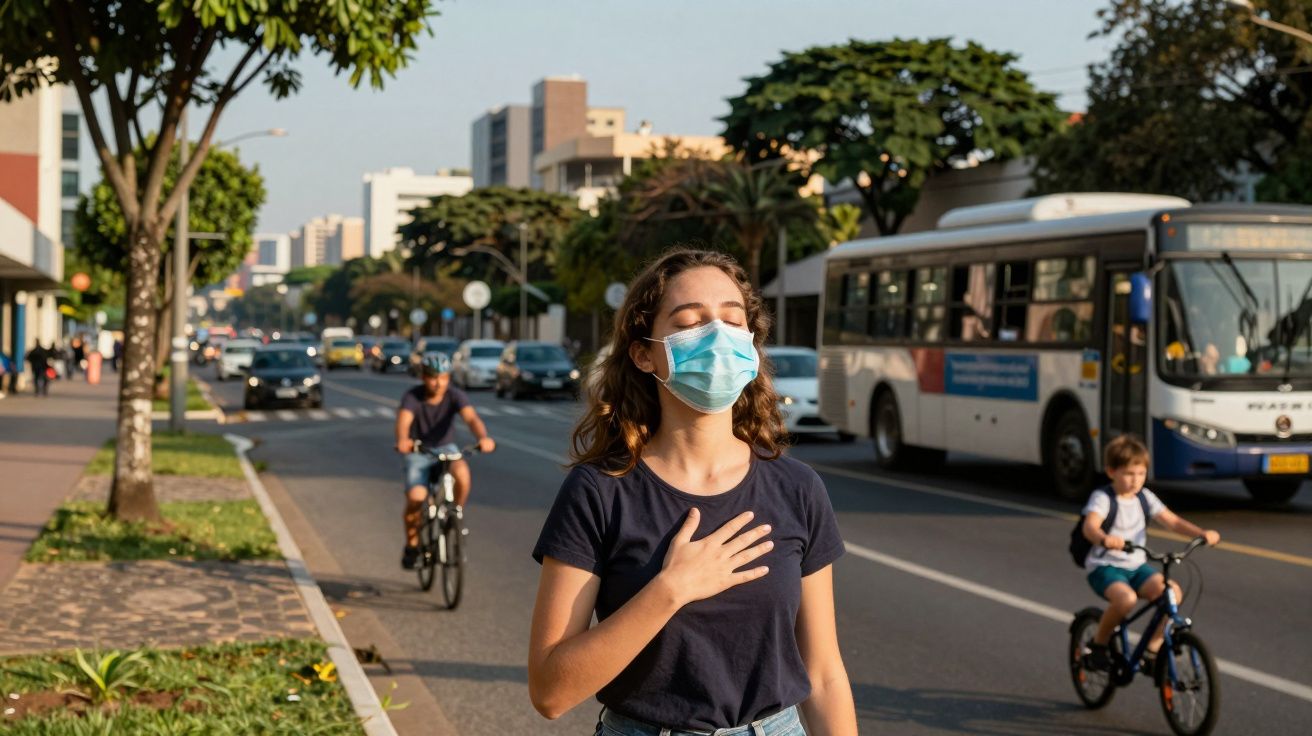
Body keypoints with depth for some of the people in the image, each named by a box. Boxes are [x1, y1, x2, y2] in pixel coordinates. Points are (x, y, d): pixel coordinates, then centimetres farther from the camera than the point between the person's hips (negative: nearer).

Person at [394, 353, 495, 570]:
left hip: (446, 448, 1)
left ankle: (458, 512, -7)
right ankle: (411, 545, 2)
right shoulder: (412, 397, -18)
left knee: (461, 470, -34)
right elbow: (404, 420, -36)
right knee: (415, 497, -23)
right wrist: (402, 441, -59)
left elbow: (471, 417, -31)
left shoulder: (455, 395, -15)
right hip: (418, 452, -1)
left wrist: (483, 438, -53)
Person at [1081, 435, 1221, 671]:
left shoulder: (1145, 498, 7)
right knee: (1126, 598, -35)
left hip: (1136, 566, 6)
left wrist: (1202, 533, -18)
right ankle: (1098, 645, -9)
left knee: (1172, 592, -20)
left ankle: (1152, 650, -4)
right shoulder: (1102, 498, -11)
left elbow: (1172, 521, 0)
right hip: (1104, 567, -5)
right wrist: (1105, 539, -53)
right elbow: (1090, 526, -29)